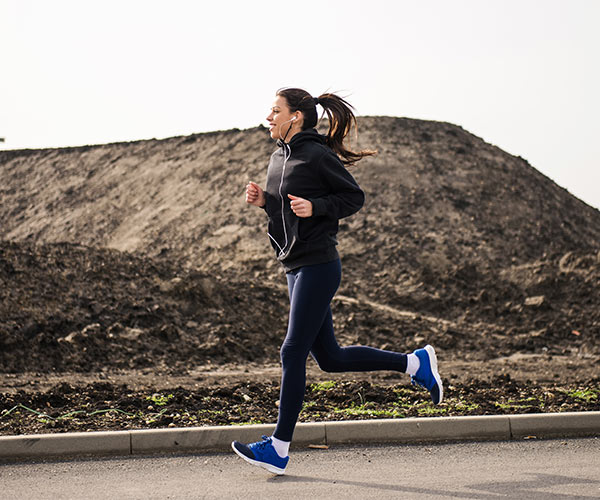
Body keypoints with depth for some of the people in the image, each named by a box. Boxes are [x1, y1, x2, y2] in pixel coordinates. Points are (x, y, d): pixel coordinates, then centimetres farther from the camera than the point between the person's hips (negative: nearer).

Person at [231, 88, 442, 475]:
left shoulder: (317, 156, -11)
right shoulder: (279, 158, 14)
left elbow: (354, 198, -7)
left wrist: (315, 207, -20)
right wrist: (264, 201, 4)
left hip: (318, 266, -9)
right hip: (298, 268, 9)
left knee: (294, 353, -7)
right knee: (330, 358, 11)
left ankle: (279, 449, 0)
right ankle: (416, 363, 24)